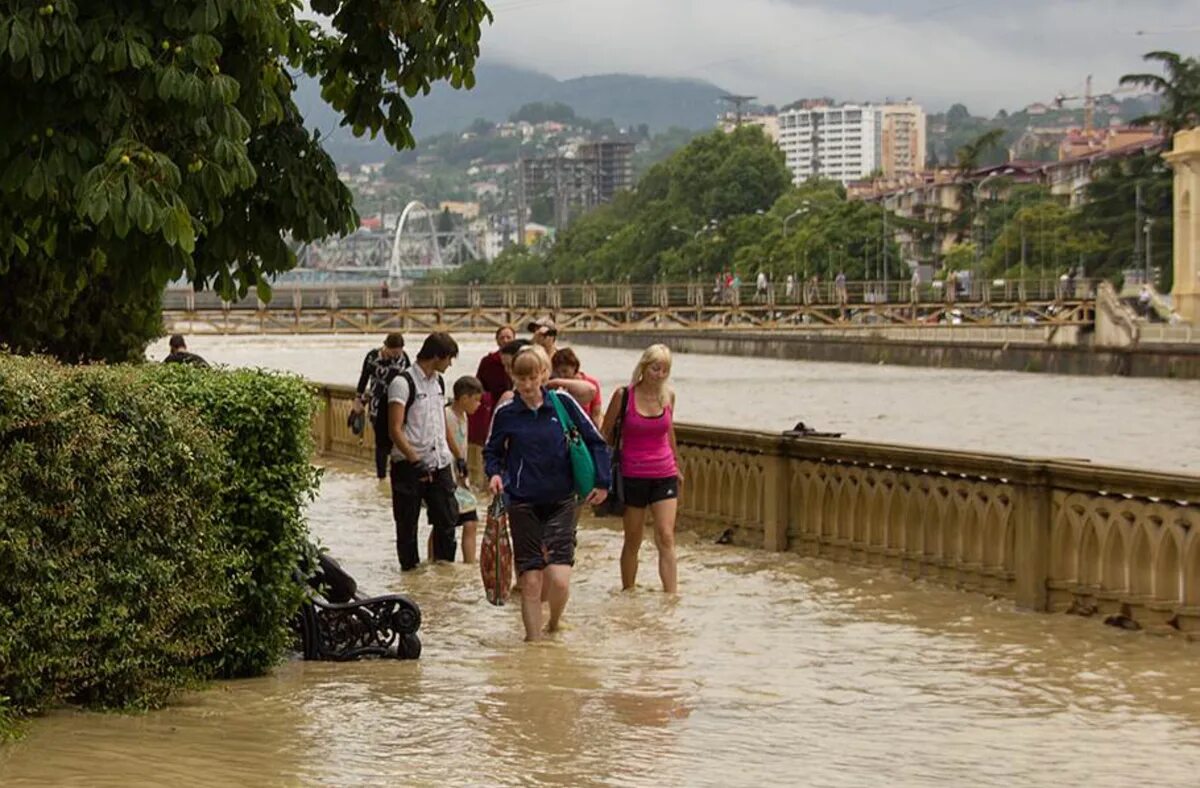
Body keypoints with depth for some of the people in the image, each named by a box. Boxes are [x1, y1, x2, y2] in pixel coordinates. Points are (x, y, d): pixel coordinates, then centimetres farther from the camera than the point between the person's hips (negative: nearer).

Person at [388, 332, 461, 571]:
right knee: (407, 524, 3)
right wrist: (415, 460, -26)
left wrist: (458, 457, 23)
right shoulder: (403, 383, -12)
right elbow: (395, 430, -18)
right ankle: (410, 570, 13)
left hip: (439, 463, 7)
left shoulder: (438, 382, 13)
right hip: (410, 466, -7)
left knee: (448, 519, 5)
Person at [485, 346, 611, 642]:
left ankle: (554, 624, 20)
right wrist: (495, 473, -5)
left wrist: (602, 483, -1)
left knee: (559, 580, -10)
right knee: (530, 582, -2)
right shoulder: (506, 413, 0)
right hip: (523, 505, 1)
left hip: (561, 503, 0)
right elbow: (492, 451, 15)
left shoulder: (563, 403, -2)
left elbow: (596, 442, 5)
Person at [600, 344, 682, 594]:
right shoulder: (624, 395, -8)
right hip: (633, 476, -2)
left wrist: (676, 467, 27)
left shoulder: (668, 395, 2)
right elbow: (605, 432, 2)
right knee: (632, 541, 7)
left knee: (666, 538, -9)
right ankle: (627, 592, 22)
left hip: (664, 476, 2)